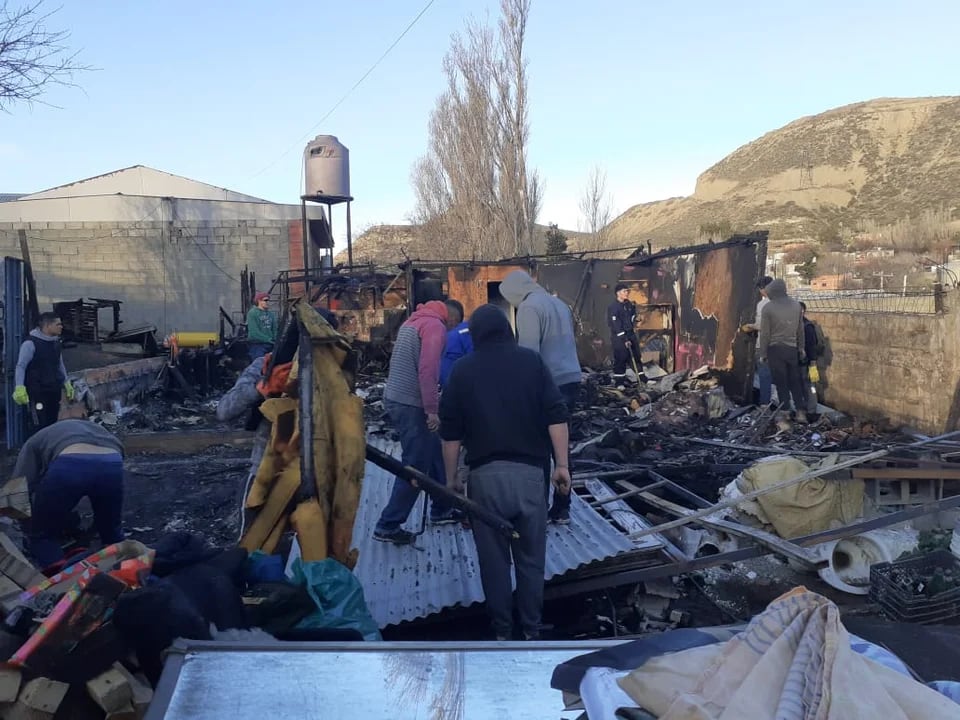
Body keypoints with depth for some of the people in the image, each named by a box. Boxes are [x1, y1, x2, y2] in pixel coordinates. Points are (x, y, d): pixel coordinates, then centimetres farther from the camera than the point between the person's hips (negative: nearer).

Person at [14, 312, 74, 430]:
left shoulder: (56, 343, 10)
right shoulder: (30, 343, -13)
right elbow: (21, 366, -12)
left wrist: (66, 384, 20)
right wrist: (19, 388, -19)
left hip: (54, 391, 7)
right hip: (37, 392, -7)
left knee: (52, 424, 9)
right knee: (41, 426, -10)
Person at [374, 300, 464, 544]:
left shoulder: (412, 322, 18)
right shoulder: (435, 326, -10)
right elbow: (427, 370, -21)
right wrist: (432, 409, -20)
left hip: (395, 398, 9)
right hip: (411, 405, -9)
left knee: (434, 453, 20)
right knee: (415, 466, -3)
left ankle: (441, 510, 30)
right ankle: (388, 526, 1)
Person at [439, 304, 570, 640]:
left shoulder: (463, 370, 5)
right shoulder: (532, 361, 5)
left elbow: (450, 432, 4)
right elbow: (556, 416, -2)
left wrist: (451, 478, 11)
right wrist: (562, 464, 1)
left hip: (485, 474, 0)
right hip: (529, 471, 1)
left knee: (494, 558, 7)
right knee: (530, 557, 9)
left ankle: (502, 631, 13)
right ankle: (531, 631, 14)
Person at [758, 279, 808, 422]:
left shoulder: (768, 307, -9)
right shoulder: (796, 305, 5)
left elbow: (765, 333, -7)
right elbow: (800, 329, 11)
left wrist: (762, 353, 0)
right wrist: (801, 348, 20)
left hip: (775, 349, -4)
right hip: (792, 348, 4)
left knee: (781, 383, 2)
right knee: (795, 381, 10)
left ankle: (786, 412, 5)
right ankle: (801, 411, 3)